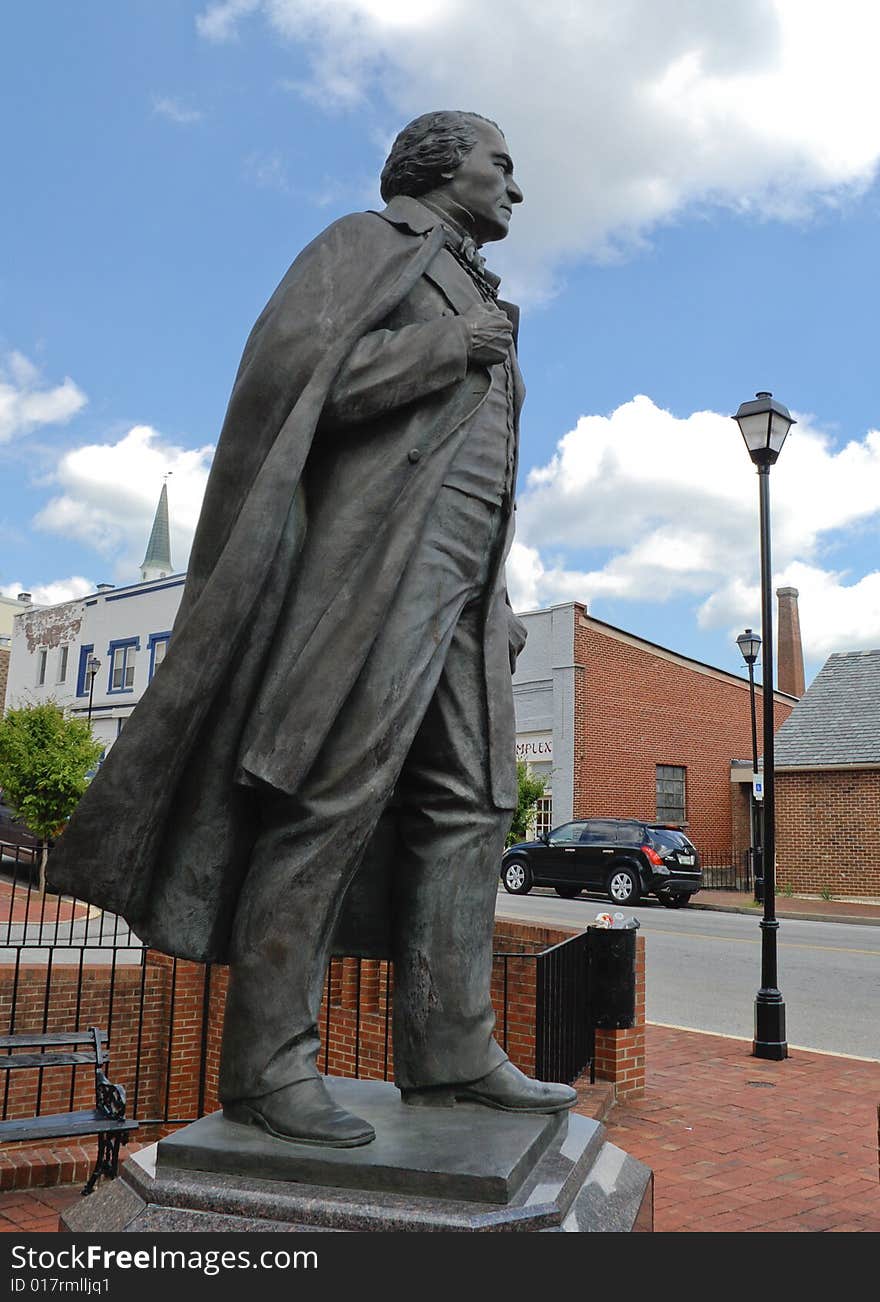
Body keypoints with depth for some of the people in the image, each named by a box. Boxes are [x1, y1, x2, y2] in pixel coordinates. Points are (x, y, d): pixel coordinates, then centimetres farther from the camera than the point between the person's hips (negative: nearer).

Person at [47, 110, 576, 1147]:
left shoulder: (478, 302, 31)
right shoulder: (370, 242, 8)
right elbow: (290, 368, -10)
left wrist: (499, 602, 18)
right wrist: (442, 347, -6)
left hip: (462, 573, 9)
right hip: (380, 548, -9)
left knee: (467, 801, -1)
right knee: (337, 791, -14)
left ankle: (447, 1050, 2)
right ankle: (267, 1059, -8)